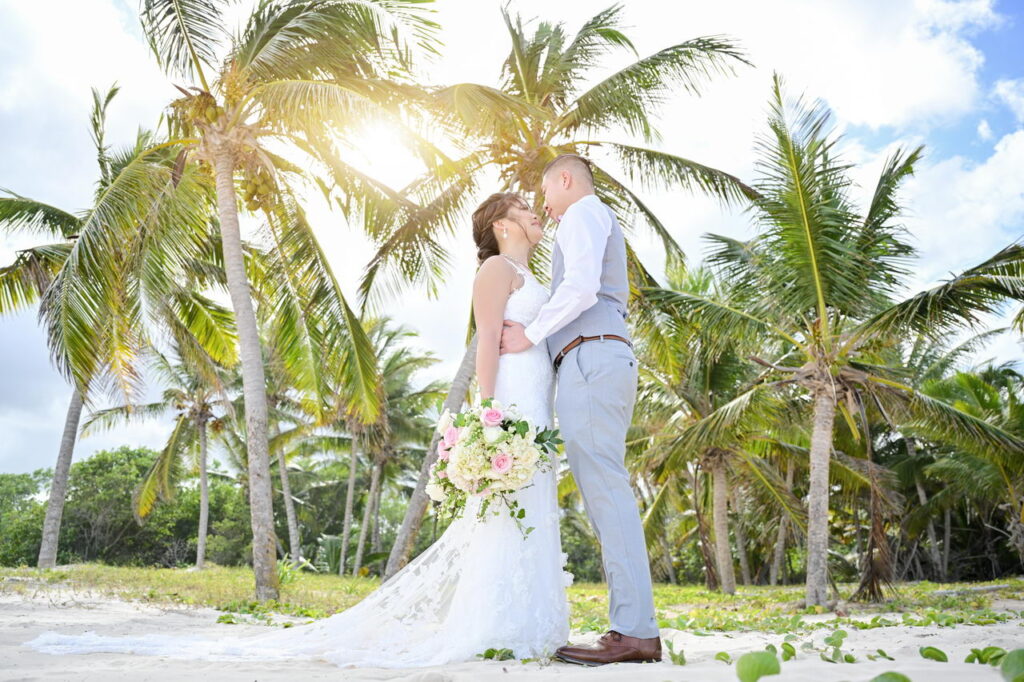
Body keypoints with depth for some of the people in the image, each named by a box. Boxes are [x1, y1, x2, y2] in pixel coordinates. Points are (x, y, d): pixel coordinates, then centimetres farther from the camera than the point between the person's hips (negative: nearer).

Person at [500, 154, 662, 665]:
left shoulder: (584, 211, 4)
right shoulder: (604, 228, 33)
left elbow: (581, 286, -14)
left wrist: (530, 335, -7)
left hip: (591, 357, -10)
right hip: (608, 360, 10)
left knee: (605, 490, -15)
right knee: (605, 493, 3)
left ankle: (634, 631, -16)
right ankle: (633, 629, 1)